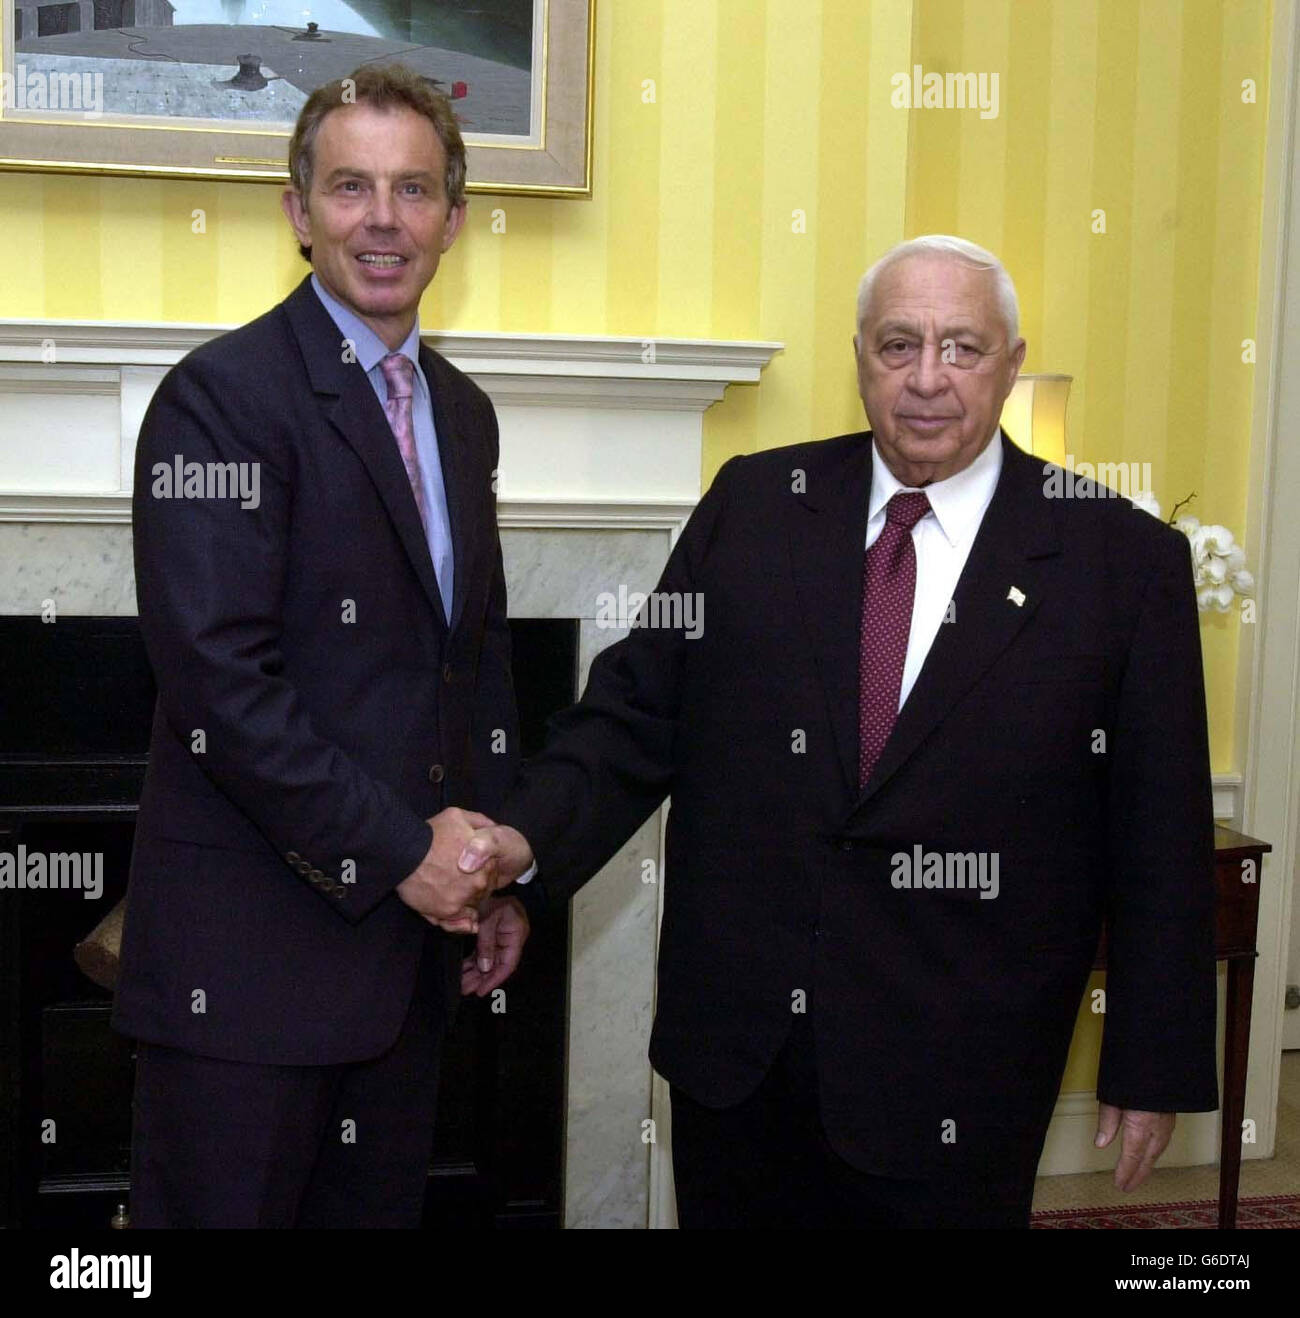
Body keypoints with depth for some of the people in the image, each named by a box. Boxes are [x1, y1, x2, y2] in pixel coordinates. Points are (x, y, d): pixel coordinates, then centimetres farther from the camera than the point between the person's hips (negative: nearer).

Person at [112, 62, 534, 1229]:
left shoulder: (463, 413, 13)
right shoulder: (222, 395, -11)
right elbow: (216, 673, -19)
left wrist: (495, 867, 11)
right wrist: (397, 847, -15)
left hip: (411, 928, 7)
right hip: (252, 944, -7)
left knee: (381, 1205, 15)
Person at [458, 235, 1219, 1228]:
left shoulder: (1122, 559, -5)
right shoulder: (753, 506, 2)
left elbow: (1161, 841, -2)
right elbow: (639, 708, 4)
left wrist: (1155, 1069, -1)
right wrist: (531, 832, -13)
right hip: (734, 1045, 2)